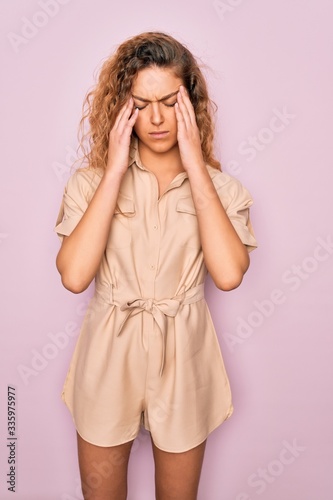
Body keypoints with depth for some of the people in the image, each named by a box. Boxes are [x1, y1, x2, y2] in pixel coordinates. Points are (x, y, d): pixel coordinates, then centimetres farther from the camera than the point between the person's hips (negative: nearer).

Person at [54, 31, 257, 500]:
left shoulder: (219, 186, -4)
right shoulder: (92, 181, -6)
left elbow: (229, 273, -22)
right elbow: (74, 275, -21)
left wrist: (196, 167, -19)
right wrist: (114, 171, -20)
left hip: (184, 360, 1)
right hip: (108, 356, 0)